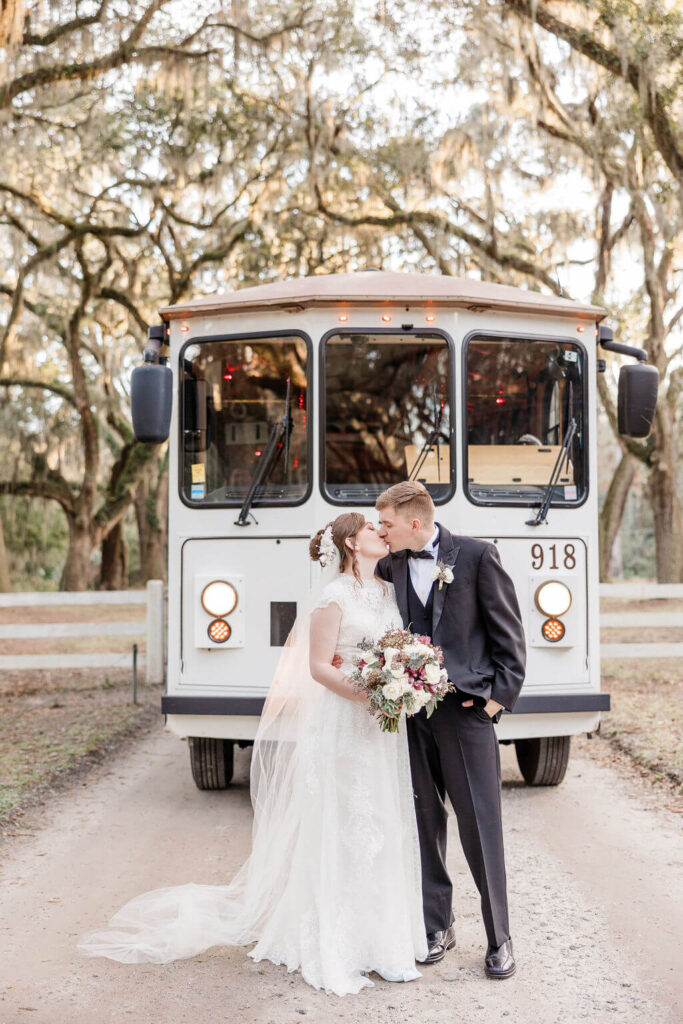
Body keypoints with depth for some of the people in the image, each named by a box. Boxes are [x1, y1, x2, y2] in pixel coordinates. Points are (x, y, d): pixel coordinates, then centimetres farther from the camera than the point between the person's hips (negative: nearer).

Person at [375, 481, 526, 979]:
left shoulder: (477, 555, -5)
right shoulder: (392, 564, 8)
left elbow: (509, 631, -2)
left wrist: (501, 693, -7)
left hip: (466, 707, -4)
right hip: (412, 709, 5)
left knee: (481, 825, -2)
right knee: (425, 823, 9)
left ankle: (499, 938, 9)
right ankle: (438, 925, 22)